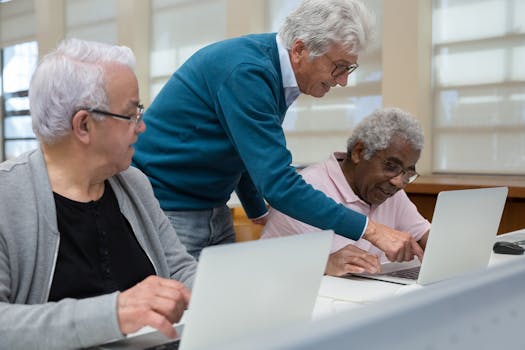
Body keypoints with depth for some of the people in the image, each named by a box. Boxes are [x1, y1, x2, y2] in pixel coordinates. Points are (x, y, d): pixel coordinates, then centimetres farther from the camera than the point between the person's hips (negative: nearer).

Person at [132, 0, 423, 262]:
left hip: (215, 212, 9)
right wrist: (372, 231, -29)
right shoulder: (246, 72, -25)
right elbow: (279, 184, -30)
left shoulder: (275, 68, 2)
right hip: (168, 207, -9)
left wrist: (258, 210, 24)